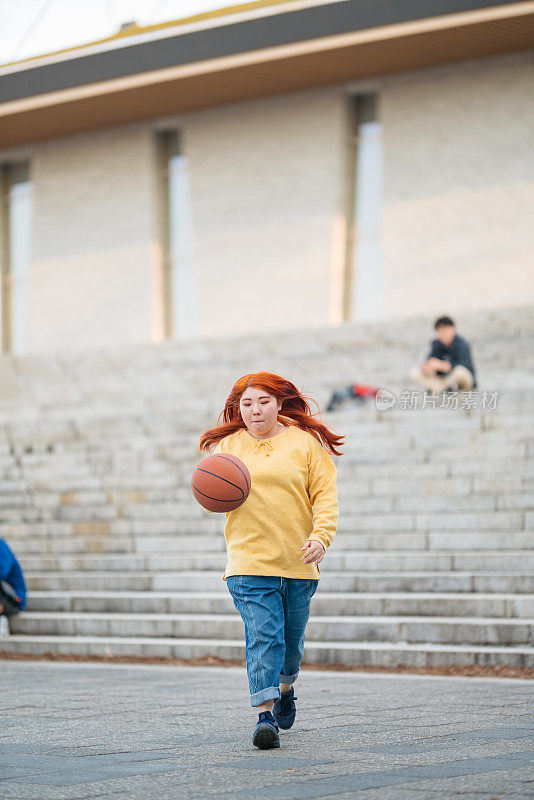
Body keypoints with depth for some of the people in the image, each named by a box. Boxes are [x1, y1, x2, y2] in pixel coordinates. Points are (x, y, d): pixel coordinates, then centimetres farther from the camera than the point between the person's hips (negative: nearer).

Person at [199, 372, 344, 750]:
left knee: (292, 636, 14)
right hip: (248, 561, -1)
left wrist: (321, 535, -17)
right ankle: (265, 715, -17)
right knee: (262, 637, -14)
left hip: (298, 561, 1)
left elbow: (325, 494, -1)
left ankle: (286, 687, 43)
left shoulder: (306, 442, 2)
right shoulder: (227, 445, 8)